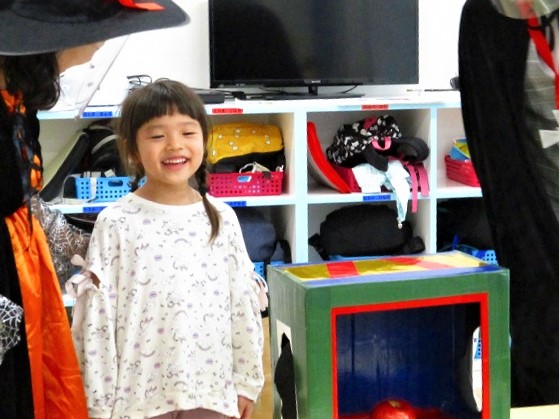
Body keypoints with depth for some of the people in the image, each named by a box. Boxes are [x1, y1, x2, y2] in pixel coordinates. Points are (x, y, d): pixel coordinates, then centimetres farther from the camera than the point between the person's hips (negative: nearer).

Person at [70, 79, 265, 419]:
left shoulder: (222, 218, 1)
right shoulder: (116, 224, -8)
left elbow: (244, 303, 5)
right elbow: (97, 315, -7)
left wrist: (247, 380, 6)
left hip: (211, 390, 3)